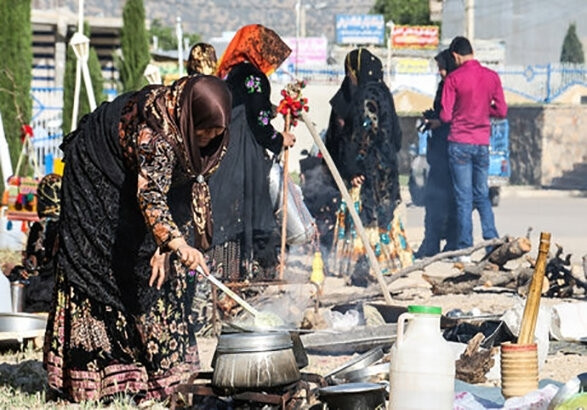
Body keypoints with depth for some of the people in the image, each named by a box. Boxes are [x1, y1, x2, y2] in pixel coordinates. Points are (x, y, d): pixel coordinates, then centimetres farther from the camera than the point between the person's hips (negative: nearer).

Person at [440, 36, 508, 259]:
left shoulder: (454, 78, -9)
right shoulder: (492, 76, 2)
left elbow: (446, 115, -10)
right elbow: (501, 111, 5)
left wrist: (434, 120, 12)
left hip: (460, 143, -3)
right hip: (483, 143, 3)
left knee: (464, 198, 1)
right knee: (482, 195, 14)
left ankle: (465, 249, 2)